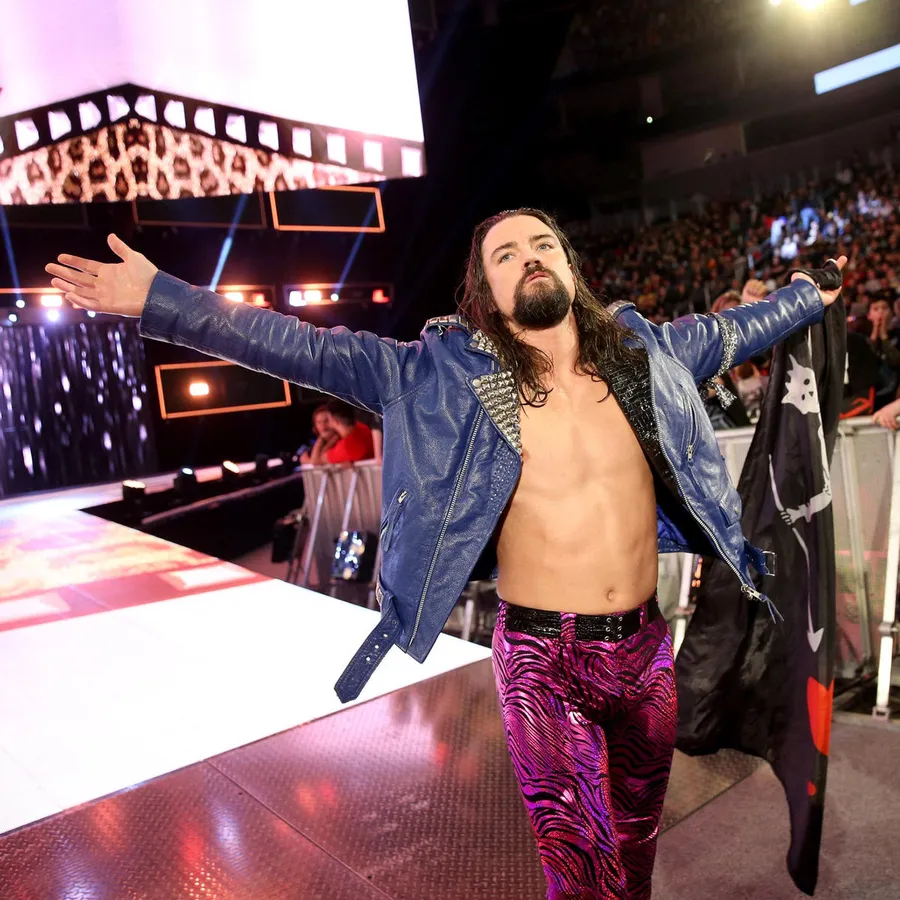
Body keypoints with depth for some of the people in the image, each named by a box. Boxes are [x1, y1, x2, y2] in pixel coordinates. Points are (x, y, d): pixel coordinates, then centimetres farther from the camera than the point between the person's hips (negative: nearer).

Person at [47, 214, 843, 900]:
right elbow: (310, 352, -12)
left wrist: (809, 294, 34)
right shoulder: (448, 373, -9)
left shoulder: (643, 350, 2)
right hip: (541, 660, -4)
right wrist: (159, 300, -15)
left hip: (646, 648, 4)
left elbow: (728, 332, 20)